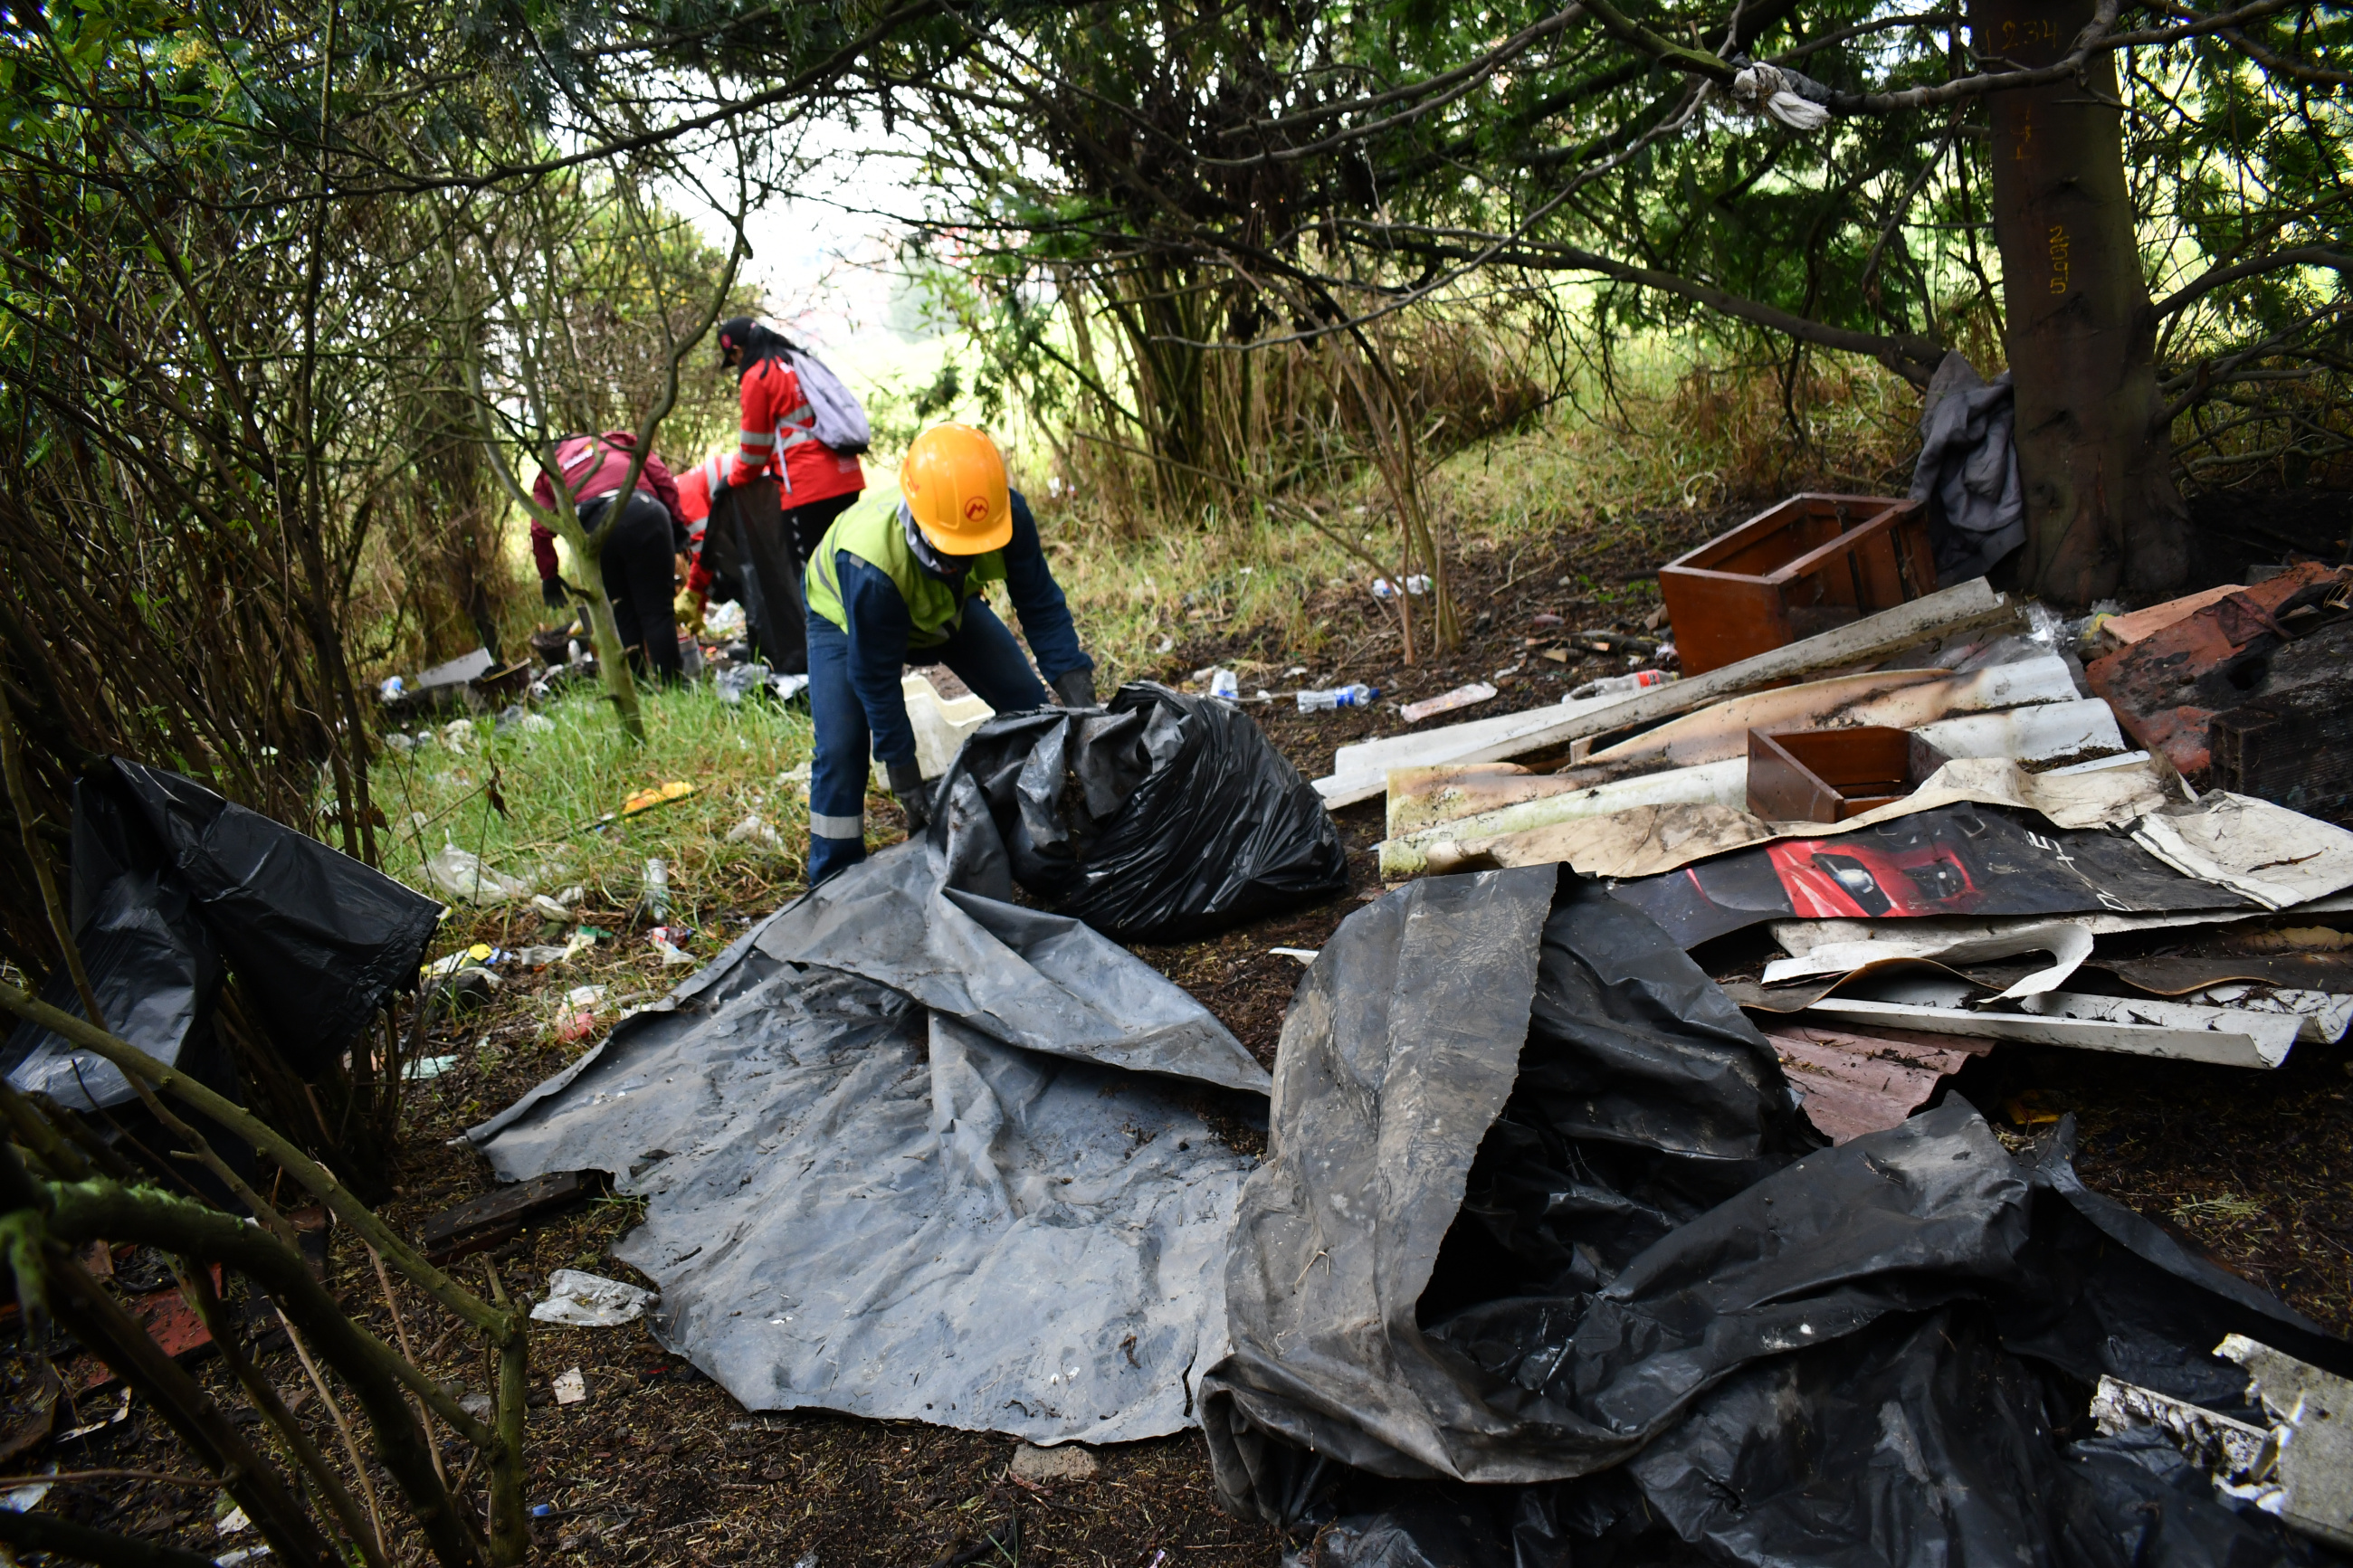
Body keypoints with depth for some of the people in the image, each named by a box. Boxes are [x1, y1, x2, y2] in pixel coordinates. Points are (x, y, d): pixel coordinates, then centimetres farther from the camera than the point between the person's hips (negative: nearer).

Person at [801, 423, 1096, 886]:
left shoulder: (1010, 514, -36)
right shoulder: (871, 563, -45)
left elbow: (1041, 607, -22)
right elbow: (876, 680, -33)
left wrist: (1081, 699, -30)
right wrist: (907, 785, -28)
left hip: (947, 604, 4)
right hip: (847, 616, -4)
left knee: (1029, 708, -4)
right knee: (841, 748, -18)